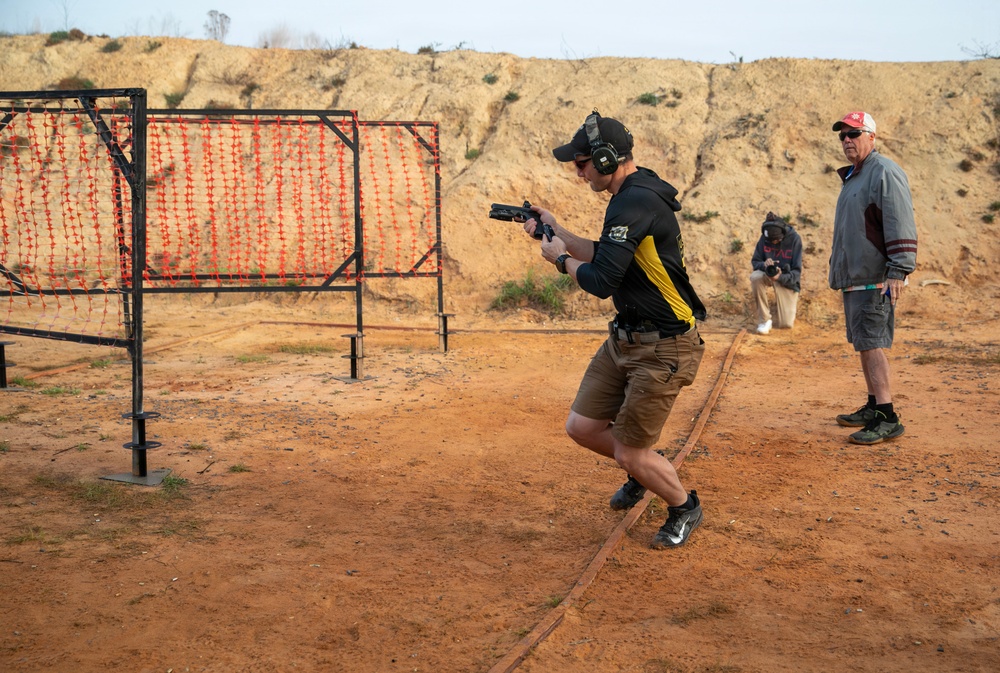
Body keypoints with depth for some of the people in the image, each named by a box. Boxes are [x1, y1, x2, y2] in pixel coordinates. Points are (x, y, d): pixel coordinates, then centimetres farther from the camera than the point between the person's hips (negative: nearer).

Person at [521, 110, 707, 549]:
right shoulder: (633, 196, 9)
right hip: (625, 340, 10)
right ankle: (643, 470, 35)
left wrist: (561, 259, -6)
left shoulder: (636, 202, -23)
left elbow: (600, 282, -25)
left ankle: (684, 508, 24)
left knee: (629, 452, -2)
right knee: (581, 427, 10)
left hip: (663, 349, -10)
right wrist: (557, 231, 18)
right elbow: (608, 257, 24)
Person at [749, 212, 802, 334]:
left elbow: (797, 271, -16)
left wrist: (781, 277, -37)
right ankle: (764, 320, -21)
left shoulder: (794, 239, -18)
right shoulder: (764, 238, -12)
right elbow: (755, 261, -4)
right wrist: (764, 264, -29)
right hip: (768, 275, 2)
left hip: (788, 280, -2)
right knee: (755, 277, -36)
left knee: (786, 325, -10)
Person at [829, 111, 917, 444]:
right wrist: (840, 270, 24)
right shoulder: (852, 177, 19)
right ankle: (874, 407, 24)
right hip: (853, 279, 10)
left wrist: (899, 271, -25)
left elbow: (901, 226, -19)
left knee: (871, 343, -13)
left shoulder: (885, 172, -12)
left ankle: (887, 419, -12)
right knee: (864, 343, 14)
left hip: (875, 279, -10)